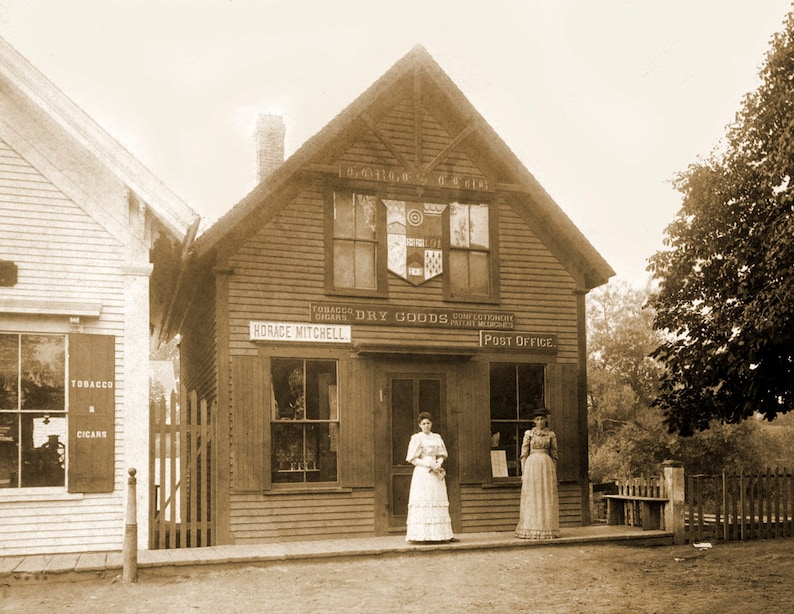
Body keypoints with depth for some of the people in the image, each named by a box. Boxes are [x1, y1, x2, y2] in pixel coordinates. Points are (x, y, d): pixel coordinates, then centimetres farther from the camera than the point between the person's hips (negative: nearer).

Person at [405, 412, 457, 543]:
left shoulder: (437, 437, 14)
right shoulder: (416, 438, 0)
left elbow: (442, 455, 18)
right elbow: (413, 459, -4)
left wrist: (438, 464, -4)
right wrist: (429, 465, -13)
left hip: (436, 473, 5)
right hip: (422, 473, -5)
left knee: (439, 502, 1)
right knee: (423, 502, -11)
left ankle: (444, 534, 1)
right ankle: (422, 535, -13)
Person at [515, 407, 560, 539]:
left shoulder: (551, 435, 8)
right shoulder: (528, 434, 6)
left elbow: (554, 455, 10)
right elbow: (524, 454, 4)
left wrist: (554, 473, 5)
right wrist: (523, 472, -2)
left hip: (547, 466, 1)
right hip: (531, 465, -1)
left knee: (547, 497, -1)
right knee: (531, 497, -2)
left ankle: (547, 530, 4)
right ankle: (530, 530, 2)